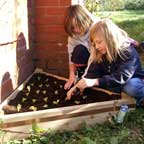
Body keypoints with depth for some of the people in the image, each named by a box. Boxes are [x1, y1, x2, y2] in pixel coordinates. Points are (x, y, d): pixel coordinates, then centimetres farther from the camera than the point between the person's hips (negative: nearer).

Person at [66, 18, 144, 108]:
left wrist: (95, 82, -49)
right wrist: (78, 86, -27)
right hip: (114, 83, 7)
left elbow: (121, 77, -41)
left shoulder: (128, 51, -29)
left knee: (130, 87, -41)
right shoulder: (100, 53, -9)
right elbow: (93, 72, -11)